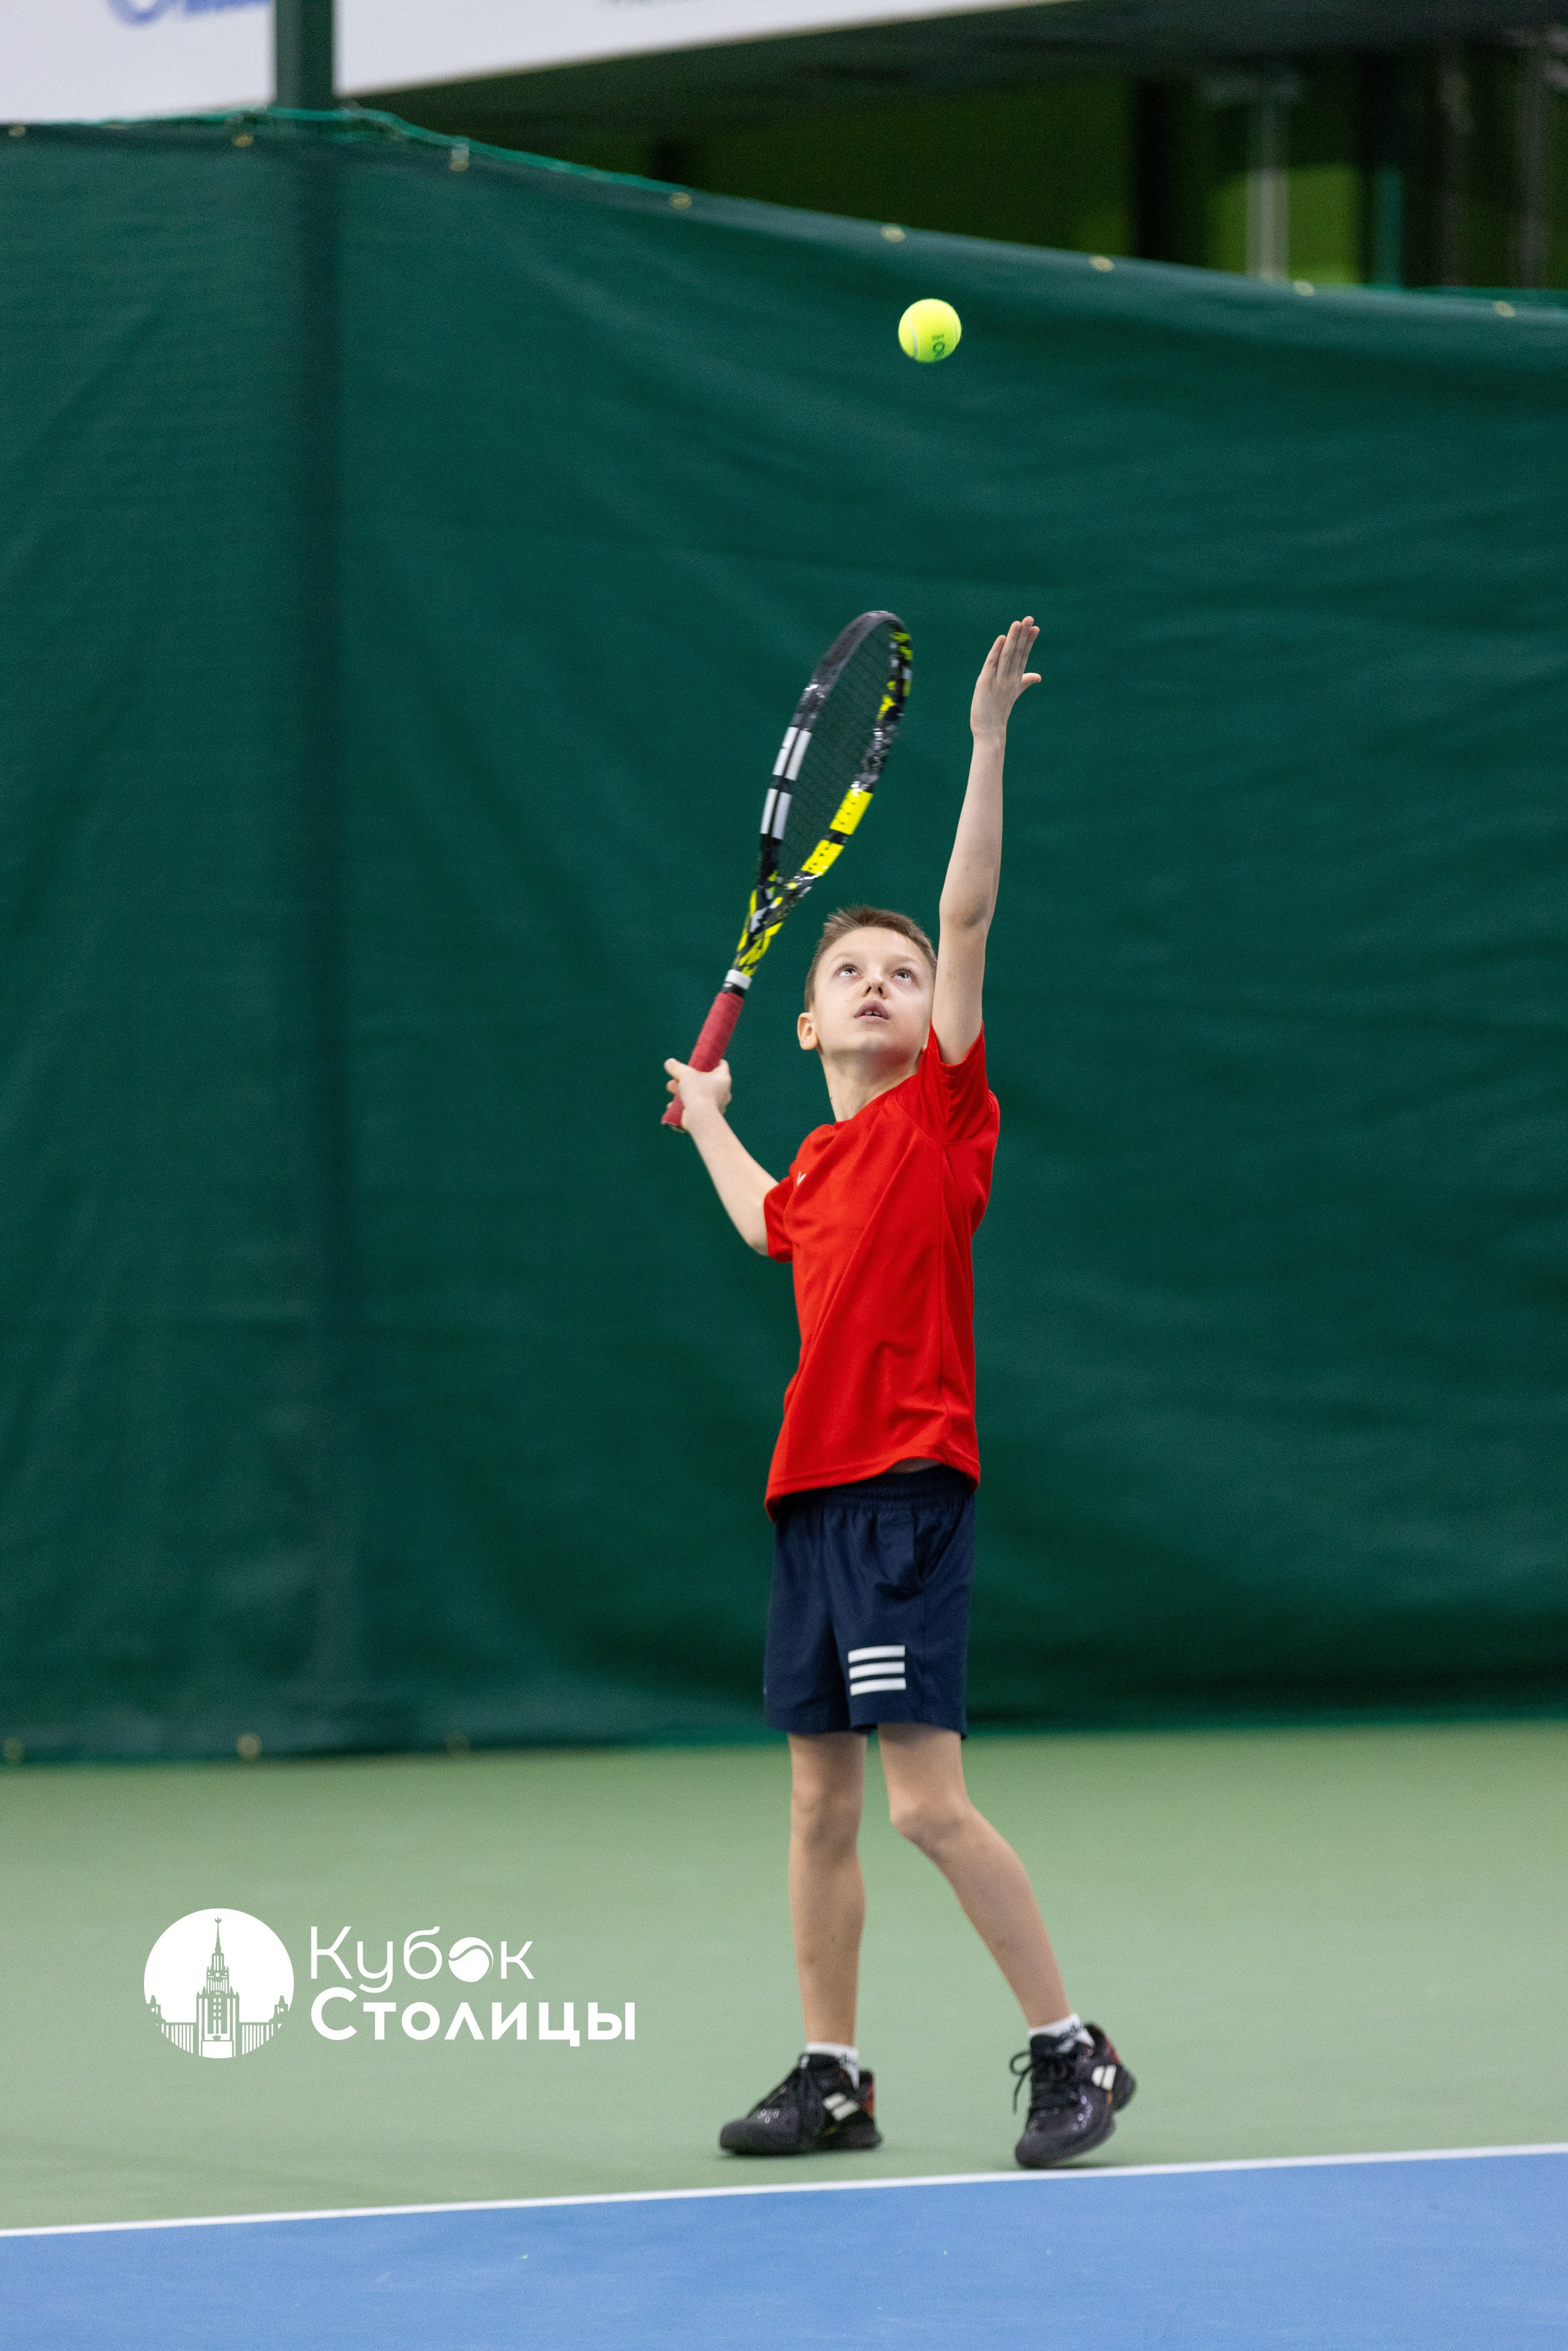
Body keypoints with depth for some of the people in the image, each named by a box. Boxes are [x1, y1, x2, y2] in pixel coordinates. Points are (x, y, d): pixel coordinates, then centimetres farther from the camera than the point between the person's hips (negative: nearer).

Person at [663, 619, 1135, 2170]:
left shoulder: (941, 1109, -3)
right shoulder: (821, 1162, 16)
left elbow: (968, 914, -12)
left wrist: (988, 737, -17)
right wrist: (709, 1119, 46)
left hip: (907, 1489, -7)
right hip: (813, 1491, 7)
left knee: (928, 1802, -12)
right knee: (820, 1805, 10)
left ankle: (1068, 2050, -1)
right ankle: (831, 2079, 19)